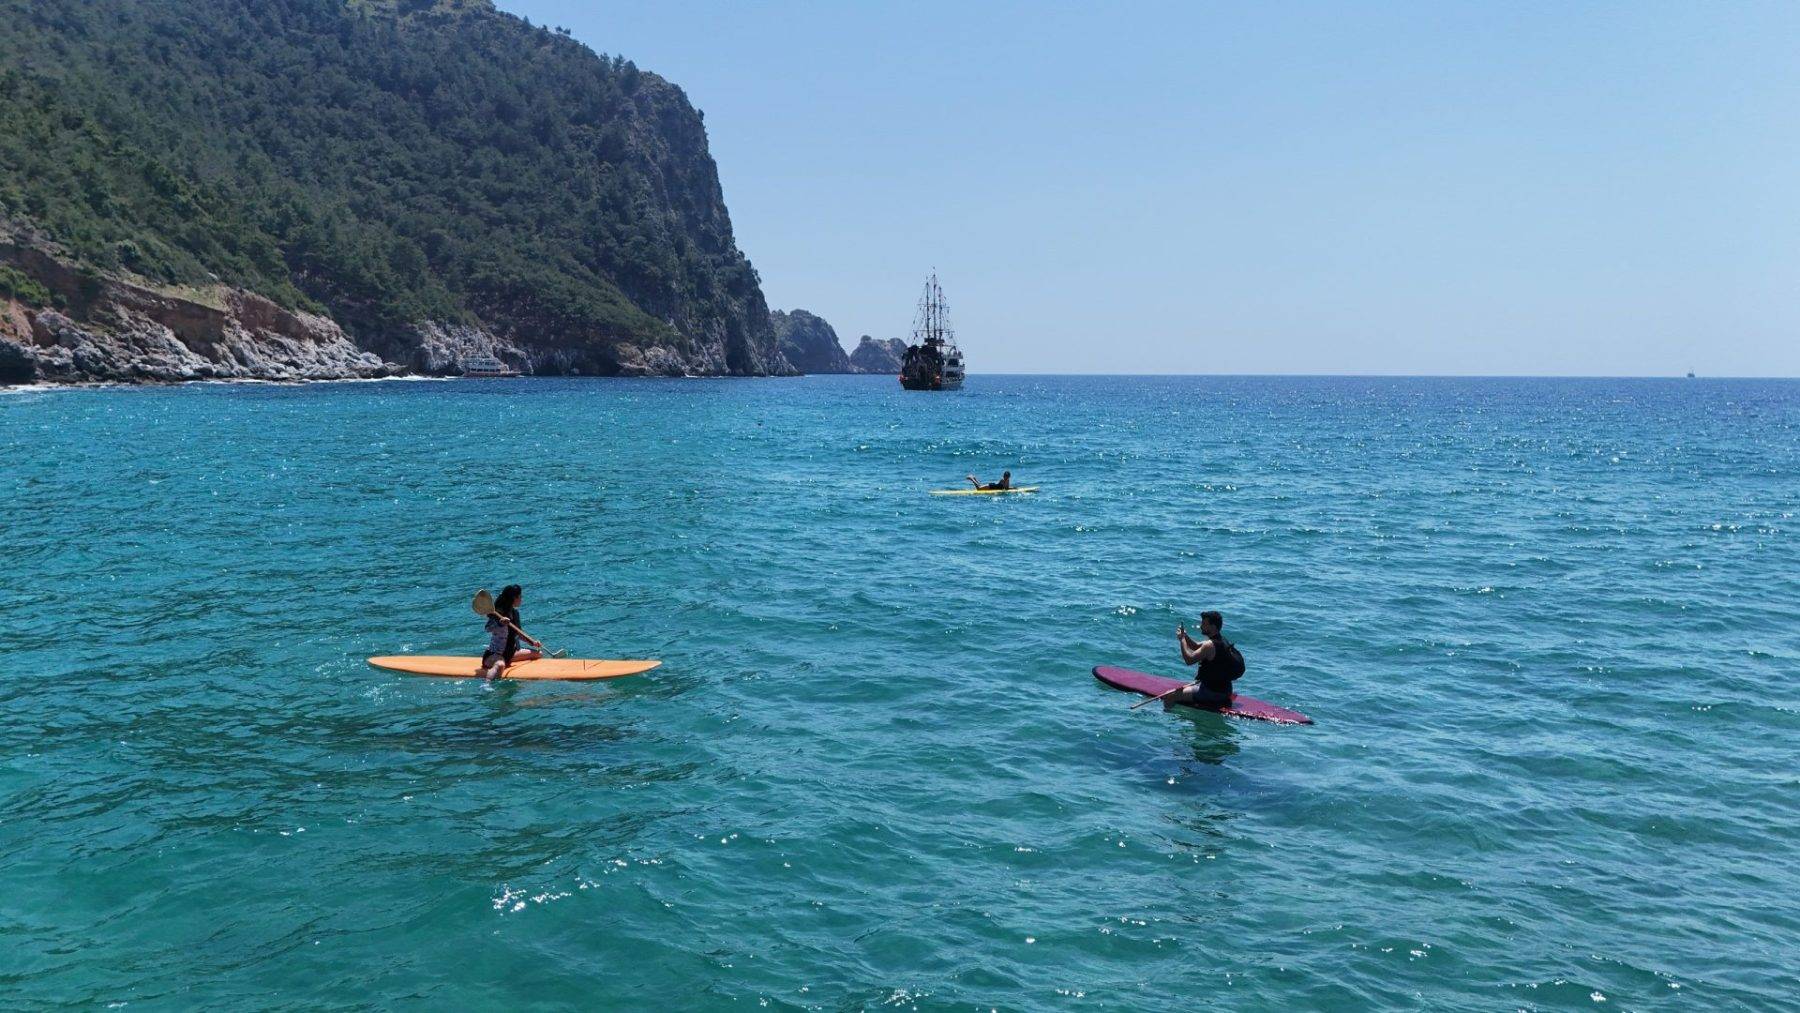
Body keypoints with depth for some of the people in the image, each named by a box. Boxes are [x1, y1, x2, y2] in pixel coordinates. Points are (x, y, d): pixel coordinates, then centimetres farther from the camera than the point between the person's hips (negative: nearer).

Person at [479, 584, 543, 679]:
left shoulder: (515, 612, 8)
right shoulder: (497, 614, -16)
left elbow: (518, 633, 20)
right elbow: (488, 629, -33)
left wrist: (532, 642, 10)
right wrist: (500, 623, -50)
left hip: (510, 654, 9)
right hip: (493, 655, -9)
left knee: (539, 653, 15)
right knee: (500, 665, -43)